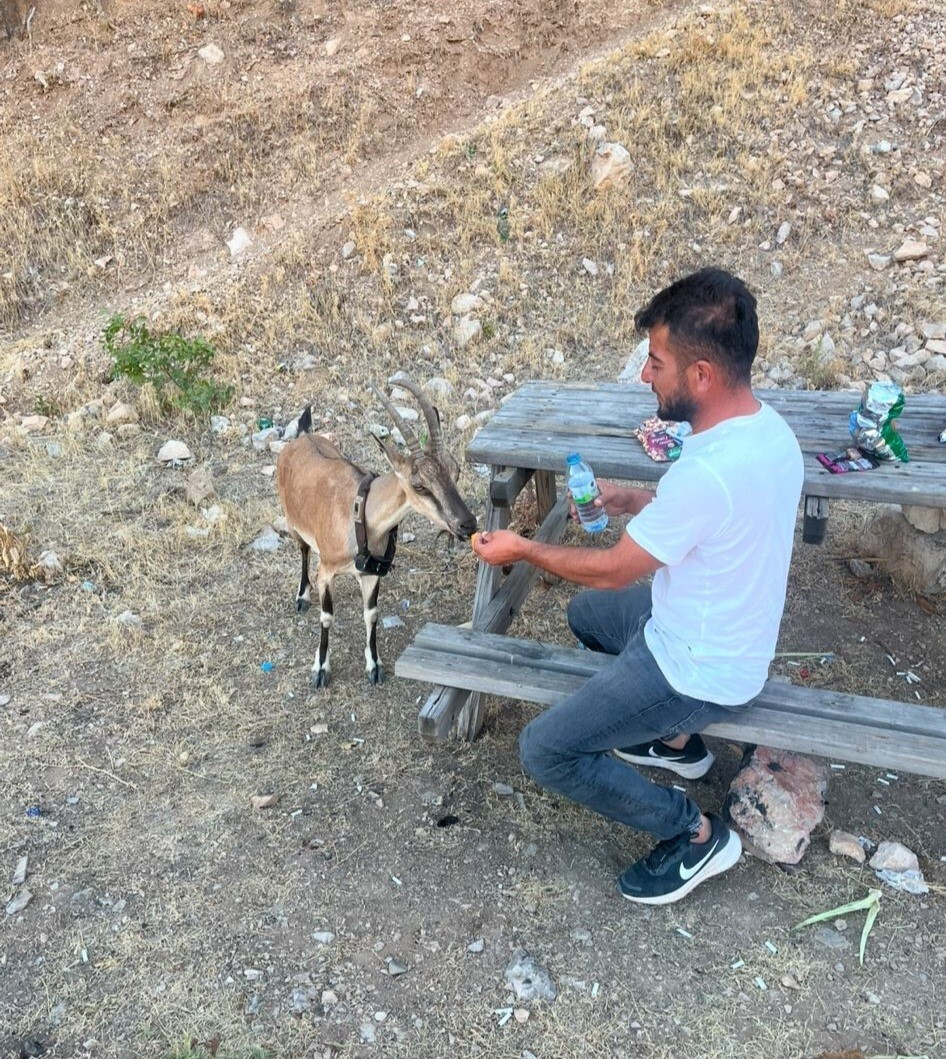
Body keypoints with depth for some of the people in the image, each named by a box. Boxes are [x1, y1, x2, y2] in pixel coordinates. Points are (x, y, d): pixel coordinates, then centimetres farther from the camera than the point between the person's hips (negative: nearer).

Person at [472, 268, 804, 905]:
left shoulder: (708, 472, -36)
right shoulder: (767, 425, -6)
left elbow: (613, 571, -21)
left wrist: (522, 549, -8)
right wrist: (636, 503, 3)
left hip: (700, 672, -9)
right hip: (725, 630, 9)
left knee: (544, 751, -5)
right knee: (587, 615, 28)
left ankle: (695, 833, 9)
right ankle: (675, 740, 34)